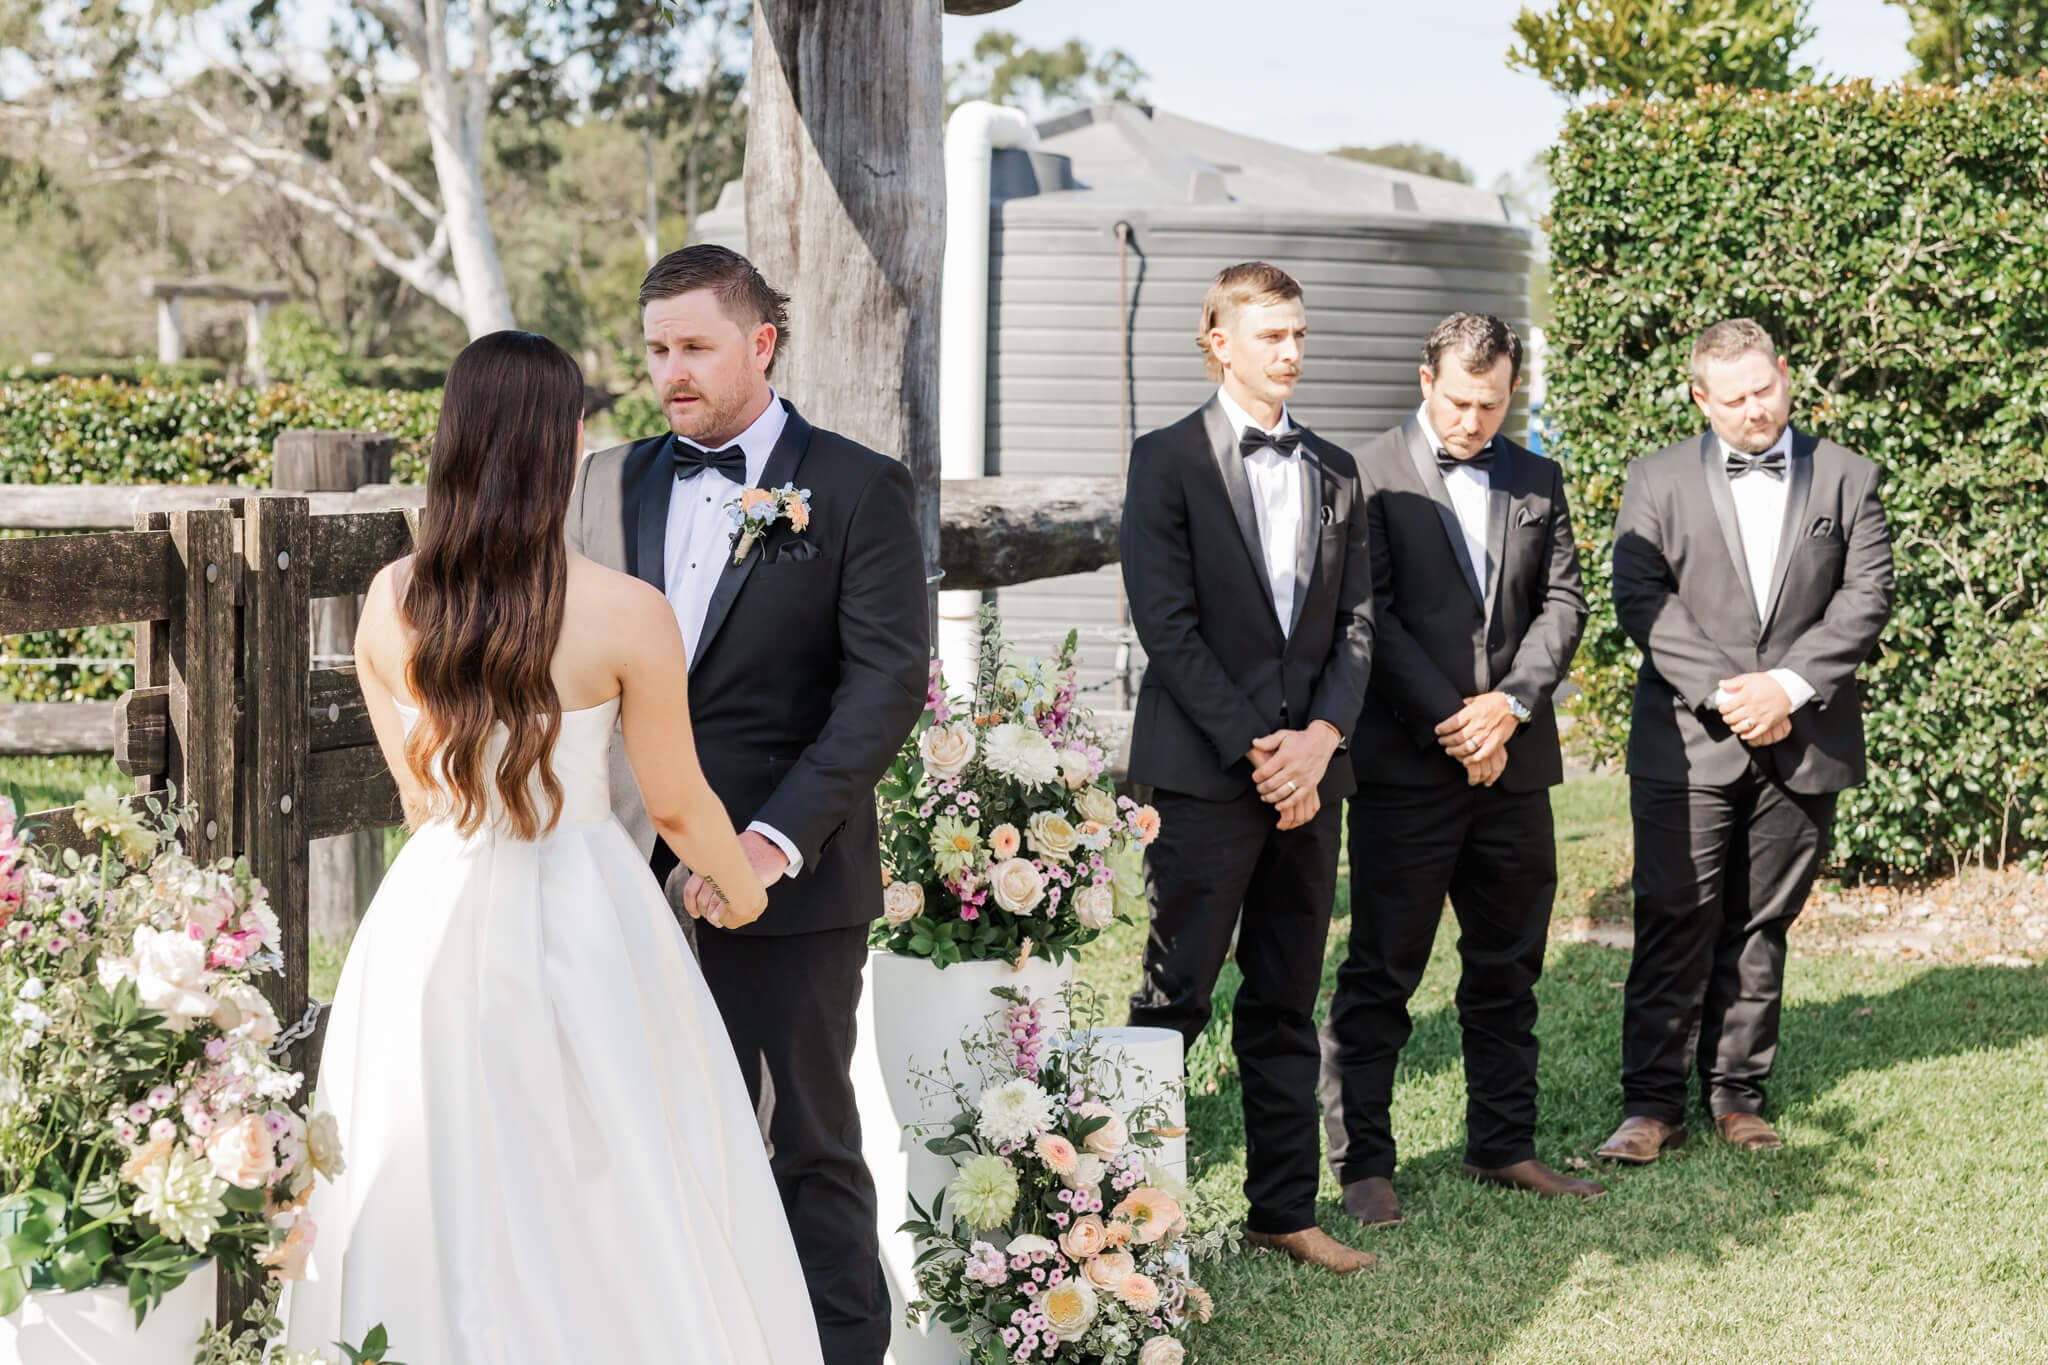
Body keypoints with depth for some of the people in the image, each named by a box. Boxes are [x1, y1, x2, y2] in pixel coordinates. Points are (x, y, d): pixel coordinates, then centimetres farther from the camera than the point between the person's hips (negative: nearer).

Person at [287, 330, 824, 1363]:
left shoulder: (390, 603, -4)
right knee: (600, 1197, 11)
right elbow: (678, 809, -6)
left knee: (438, 1201, 15)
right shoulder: (628, 616, -15)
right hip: (580, 921, -4)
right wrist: (741, 888, 15)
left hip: (431, 918, 4)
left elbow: (415, 791, 9)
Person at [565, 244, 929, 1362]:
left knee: (809, 1140, 5)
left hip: (790, 880, -4)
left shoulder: (857, 490, -3)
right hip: (639, 871, 4)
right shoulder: (610, 484, 11)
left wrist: (779, 838, -21)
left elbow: (888, 680, -11)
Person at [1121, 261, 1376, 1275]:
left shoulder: (1333, 471, 14)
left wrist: (1320, 737, -6)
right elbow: (1165, 623, -10)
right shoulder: (1168, 461, -3)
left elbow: (1357, 621, 10)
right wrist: (1255, 749, -13)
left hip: (1307, 772, 5)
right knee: (1175, 997, -3)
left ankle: (1284, 1209, 18)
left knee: (1286, 1004, 11)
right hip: (1206, 772, -5)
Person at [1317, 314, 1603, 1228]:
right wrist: (1450, 724, -13)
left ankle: (1503, 1147, 22)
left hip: (1512, 762, 5)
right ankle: (1362, 1163, 5)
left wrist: (1510, 703, -9)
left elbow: (1563, 602, 7)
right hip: (1406, 764, -5)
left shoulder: (1537, 483, 13)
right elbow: (1373, 616, -9)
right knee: (1380, 974, -1)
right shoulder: (1370, 478, -3)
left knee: (1508, 971, 12)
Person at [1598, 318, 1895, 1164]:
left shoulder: (1846, 478, 8)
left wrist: (1789, 685, -12)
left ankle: (1737, 1094, 15)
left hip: (1802, 741, 1)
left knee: (1761, 926, 7)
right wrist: (1722, 691, -14)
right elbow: (1640, 597, -4)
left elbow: (1867, 595, 0)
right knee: (1675, 921, -4)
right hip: (1687, 738, -1)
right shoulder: (1658, 480, 5)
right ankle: (1654, 1101, 1)